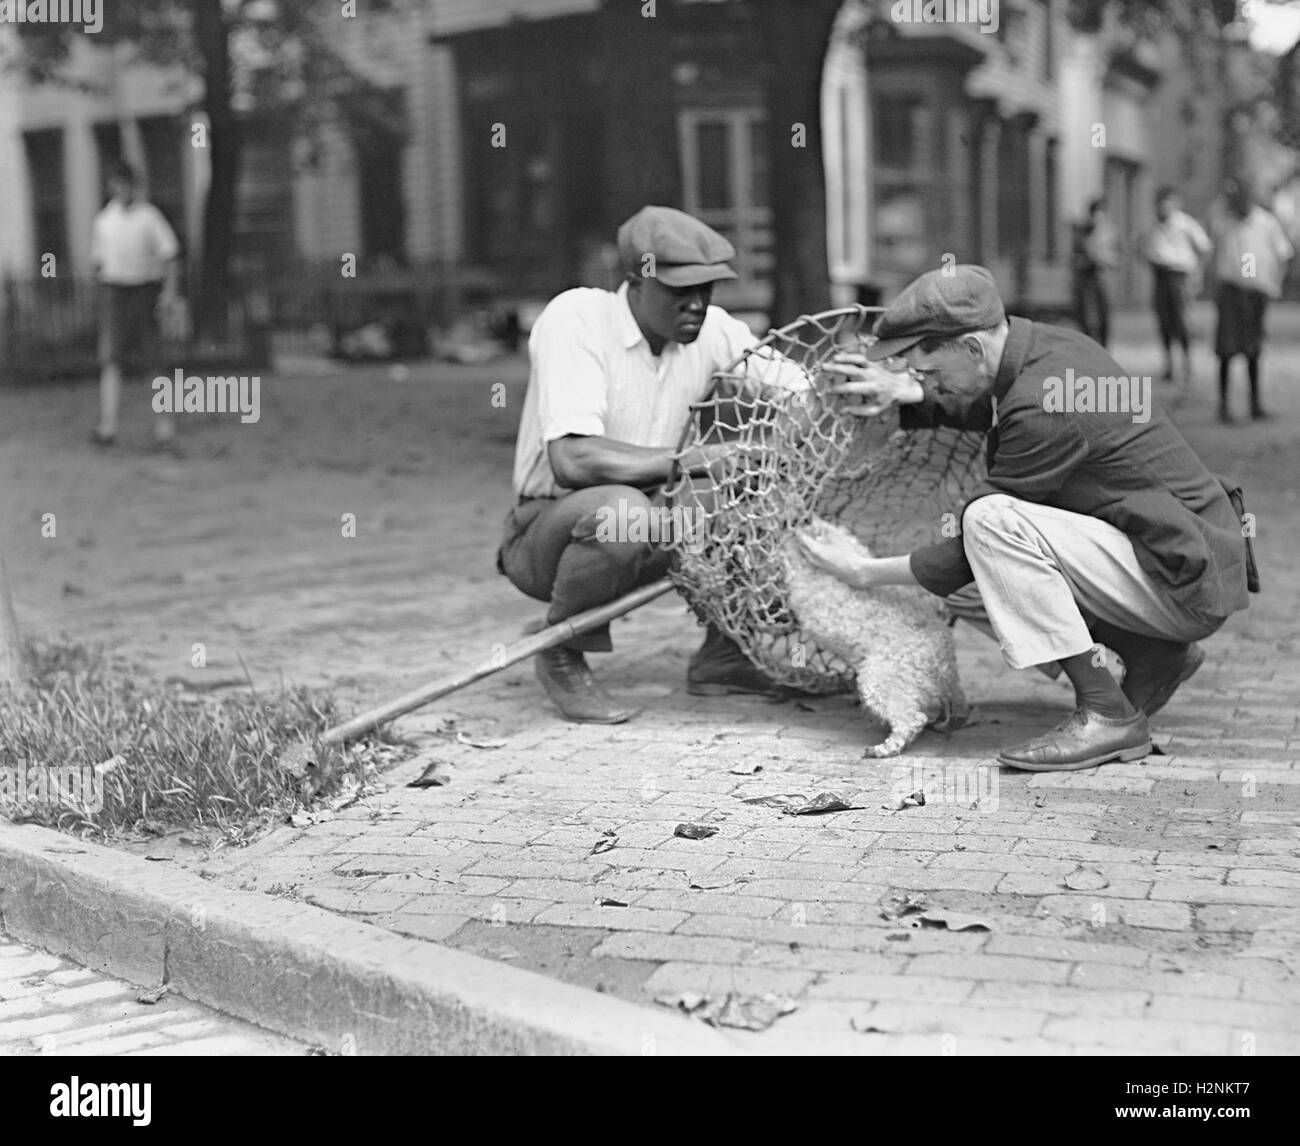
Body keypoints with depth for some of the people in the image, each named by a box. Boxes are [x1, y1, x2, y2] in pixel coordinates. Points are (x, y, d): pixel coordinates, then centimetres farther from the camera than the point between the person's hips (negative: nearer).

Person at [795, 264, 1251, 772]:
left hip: (1190, 582, -10)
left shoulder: (1042, 408, -24)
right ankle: (1155, 653, 16)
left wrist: (869, 573, -8)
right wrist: (904, 391, 2)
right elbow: (986, 407, 23)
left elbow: (988, 533, -15)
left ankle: (1107, 715, -17)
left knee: (991, 520, -24)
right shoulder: (1049, 344, 3)